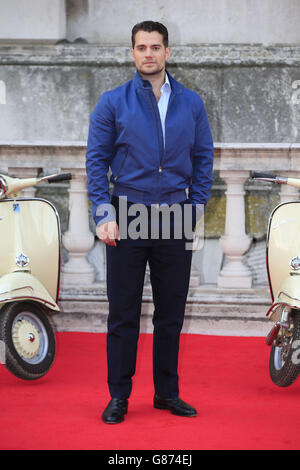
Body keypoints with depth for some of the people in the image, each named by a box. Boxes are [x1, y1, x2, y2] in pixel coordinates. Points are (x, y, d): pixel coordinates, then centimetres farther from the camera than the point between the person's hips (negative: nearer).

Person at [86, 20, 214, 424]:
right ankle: (118, 396, 10)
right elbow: (96, 160, 0)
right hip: (128, 218, -2)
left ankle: (167, 392, 20)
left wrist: (197, 206, 1)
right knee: (123, 314, 1)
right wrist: (104, 214, -8)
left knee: (171, 312, 8)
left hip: (174, 222, 2)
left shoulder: (191, 103, 7)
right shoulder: (114, 103, 1)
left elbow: (203, 158, 11)